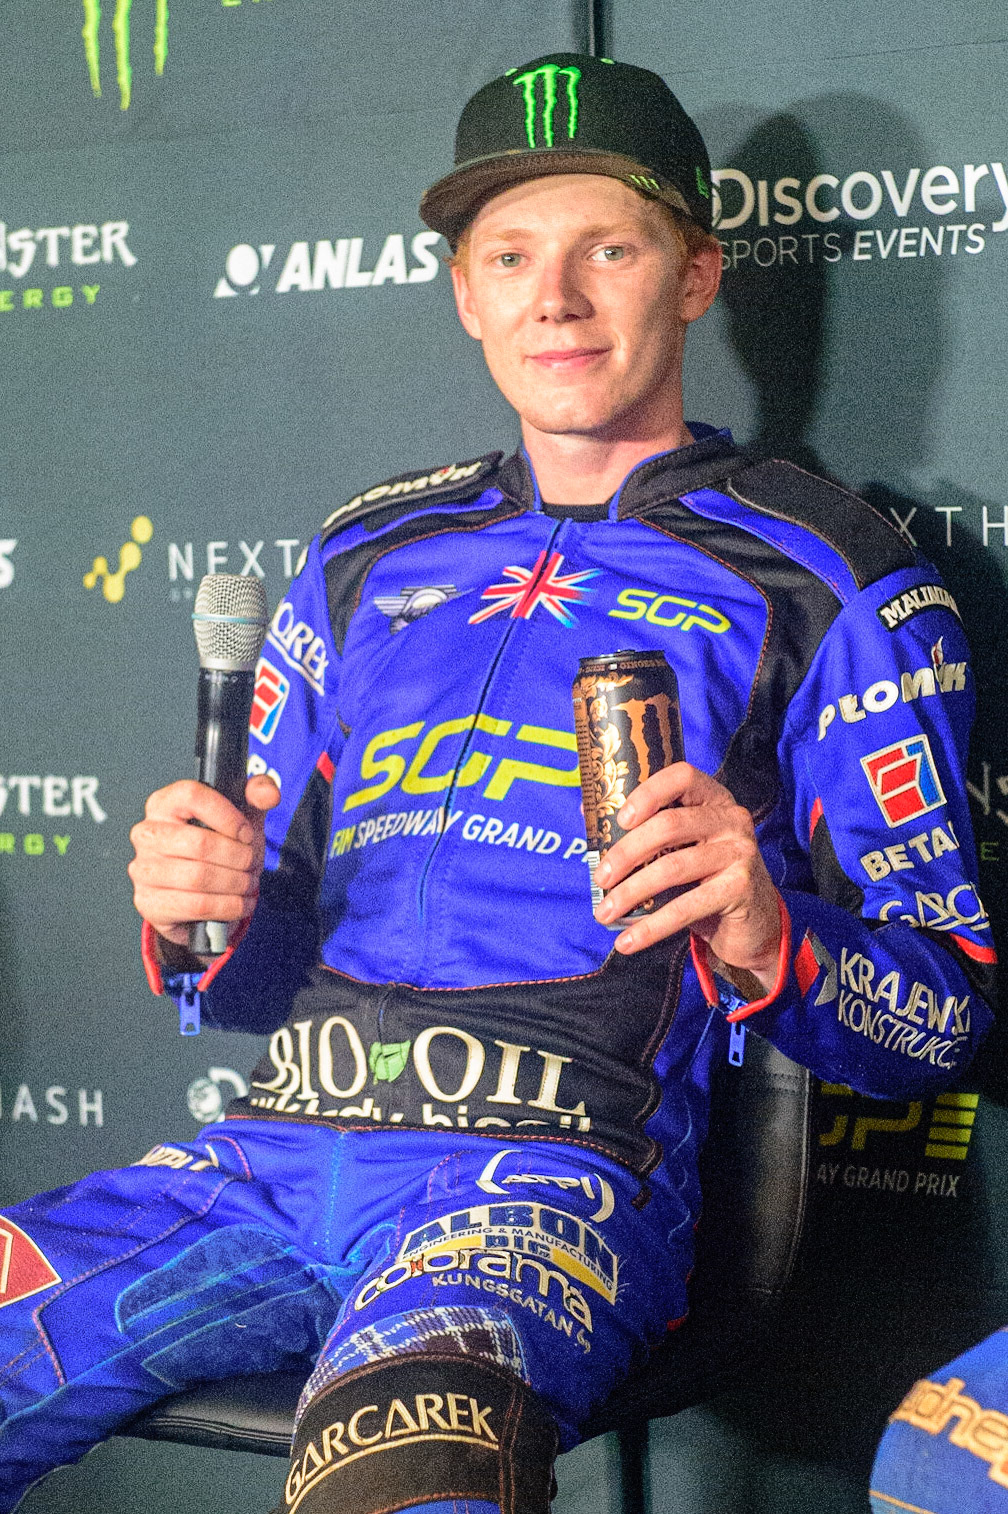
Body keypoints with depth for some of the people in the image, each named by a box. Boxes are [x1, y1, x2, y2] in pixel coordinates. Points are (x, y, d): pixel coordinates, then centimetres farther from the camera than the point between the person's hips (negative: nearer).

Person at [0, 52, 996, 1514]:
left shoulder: (824, 580, 6)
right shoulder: (366, 557, 20)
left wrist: (767, 945, -17)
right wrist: (199, 915, 0)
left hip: (553, 1171, -5)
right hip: (272, 1154, 6)